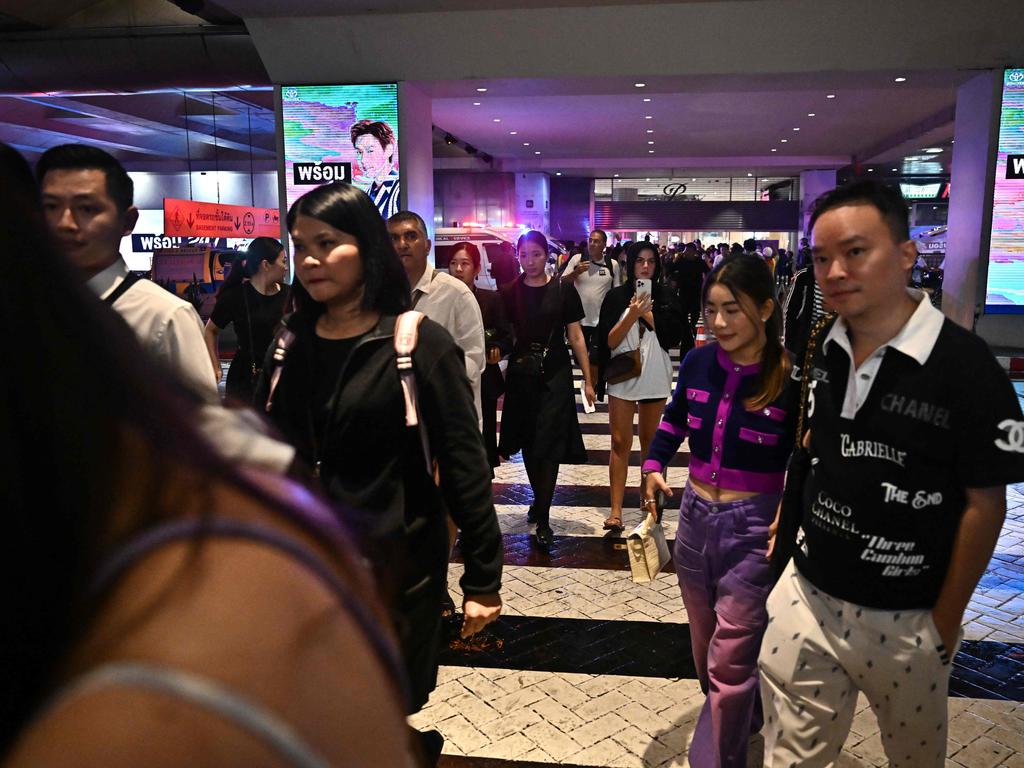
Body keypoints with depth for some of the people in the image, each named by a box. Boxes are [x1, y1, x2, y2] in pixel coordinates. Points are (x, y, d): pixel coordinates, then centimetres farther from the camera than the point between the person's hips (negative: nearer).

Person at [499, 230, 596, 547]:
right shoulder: (510, 292, 2)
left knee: (549, 446, -4)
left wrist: (588, 380, -1)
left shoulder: (563, 289, -3)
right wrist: (499, 383, 4)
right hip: (521, 375, 3)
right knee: (528, 444, 12)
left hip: (555, 375, -3)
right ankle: (540, 500, 33)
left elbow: (576, 336, 0)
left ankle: (543, 518, 3)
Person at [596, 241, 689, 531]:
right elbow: (609, 341, -6)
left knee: (650, 441, 13)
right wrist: (632, 314, -17)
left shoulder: (665, 296, 4)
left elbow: (673, 337, -6)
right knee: (620, 443, -3)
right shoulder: (616, 296, 0)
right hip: (623, 377, -1)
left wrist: (646, 313, -11)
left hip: (655, 379, 2)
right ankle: (616, 510, -2)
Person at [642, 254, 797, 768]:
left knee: (729, 660, -1)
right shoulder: (698, 363, -3)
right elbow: (675, 417, 15)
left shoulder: (791, 378, -16)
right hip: (695, 514, 6)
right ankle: (739, 722, 49)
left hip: (754, 525, -5)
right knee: (705, 646, 22)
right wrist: (654, 464, 0)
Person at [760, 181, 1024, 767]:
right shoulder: (823, 350, -2)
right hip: (808, 597, 4)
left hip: (906, 621, -3)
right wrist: (785, 513, 3)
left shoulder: (965, 366, -18)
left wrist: (946, 620, -8)